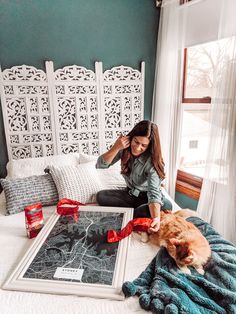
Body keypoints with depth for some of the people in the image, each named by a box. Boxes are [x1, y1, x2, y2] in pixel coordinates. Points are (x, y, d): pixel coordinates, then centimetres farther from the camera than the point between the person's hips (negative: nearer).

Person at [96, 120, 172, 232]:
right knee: (101, 196, -17)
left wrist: (156, 217, -53)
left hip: (146, 196, -3)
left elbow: (154, 191, -37)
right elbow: (100, 165, -18)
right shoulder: (124, 149, -15)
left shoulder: (152, 160, -26)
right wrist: (116, 147, -31)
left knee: (166, 206, -33)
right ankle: (137, 211, -19)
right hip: (130, 193, 4)